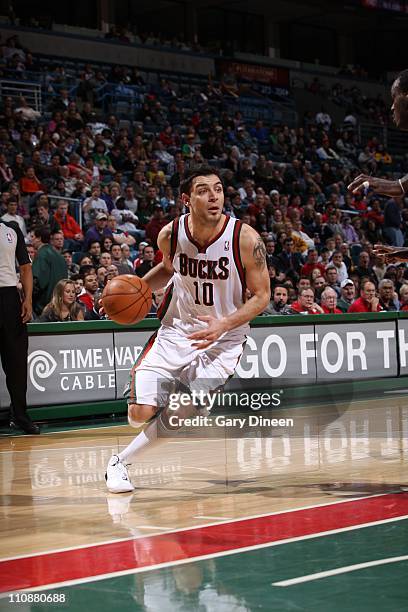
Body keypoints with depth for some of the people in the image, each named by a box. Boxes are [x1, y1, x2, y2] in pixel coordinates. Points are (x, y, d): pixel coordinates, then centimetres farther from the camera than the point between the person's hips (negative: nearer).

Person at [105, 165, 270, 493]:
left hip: (224, 337, -2)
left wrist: (223, 324, -25)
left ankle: (121, 462, 6)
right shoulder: (171, 234, -8)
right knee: (141, 413, -10)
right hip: (177, 330, 3)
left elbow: (261, 296, -10)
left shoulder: (246, 238, -19)